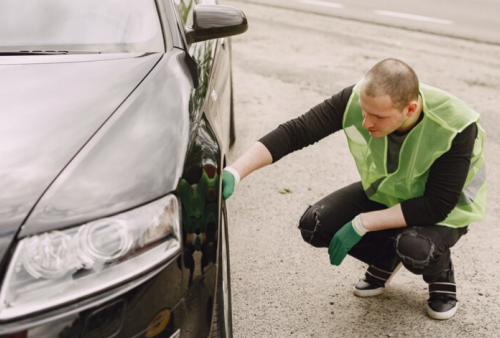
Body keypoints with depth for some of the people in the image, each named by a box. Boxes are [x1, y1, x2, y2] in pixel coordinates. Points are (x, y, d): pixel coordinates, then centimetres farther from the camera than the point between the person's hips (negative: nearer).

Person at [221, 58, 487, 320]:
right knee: (314, 225, -17)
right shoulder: (355, 99, -28)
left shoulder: (455, 128, -34)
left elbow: (437, 206, -30)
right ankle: (386, 260, 11)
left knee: (415, 249, -37)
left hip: (446, 210, -4)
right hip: (384, 192, 4)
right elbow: (295, 132, -28)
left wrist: (361, 224, -32)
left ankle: (441, 272, 3)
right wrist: (234, 172, -40)